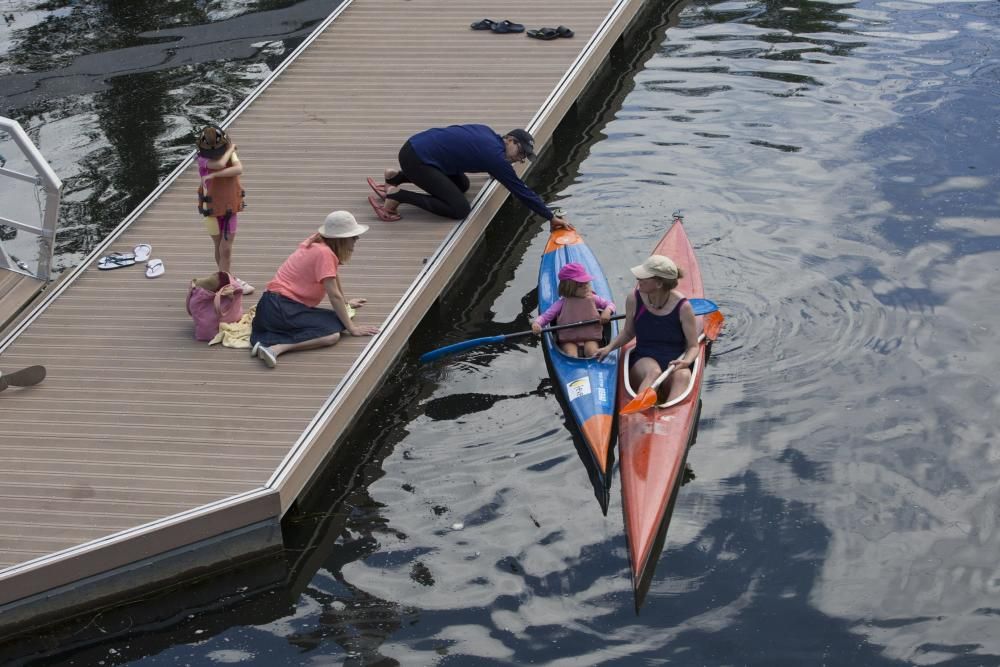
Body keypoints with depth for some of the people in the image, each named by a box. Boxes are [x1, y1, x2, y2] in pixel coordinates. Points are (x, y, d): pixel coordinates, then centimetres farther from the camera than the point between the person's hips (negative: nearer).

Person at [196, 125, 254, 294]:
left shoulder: (231, 155, -6)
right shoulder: (203, 159, -14)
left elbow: (238, 169, -29)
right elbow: (219, 164, -35)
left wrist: (215, 174, -34)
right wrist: (230, 149, -18)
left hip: (230, 209, 1)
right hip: (213, 210, -1)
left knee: (226, 250, -1)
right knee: (219, 248, 15)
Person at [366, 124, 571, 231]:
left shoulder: (487, 133, 10)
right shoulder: (495, 155, -13)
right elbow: (520, 190, -11)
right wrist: (551, 217, -6)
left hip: (418, 144, 10)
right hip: (415, 157, -10)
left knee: (461, 185, 24)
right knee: (460, 209, -11)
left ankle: (395, 177, 23)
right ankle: (397, 196, -9)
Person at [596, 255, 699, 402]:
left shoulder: (682, 307, -9)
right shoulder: (634, 300, -2)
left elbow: (693, 346, -2)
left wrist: (686, 362, -22)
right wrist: (610, 347, 1)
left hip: (674, 363, -1)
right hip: (643, 361, 1)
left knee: (682, 376, -37)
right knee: (653, 372, -35)